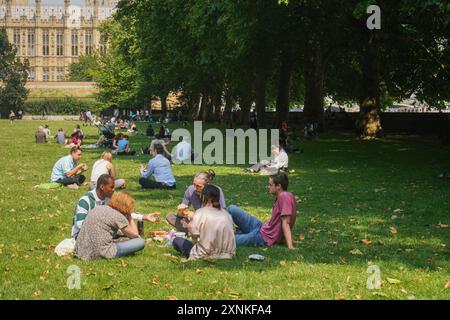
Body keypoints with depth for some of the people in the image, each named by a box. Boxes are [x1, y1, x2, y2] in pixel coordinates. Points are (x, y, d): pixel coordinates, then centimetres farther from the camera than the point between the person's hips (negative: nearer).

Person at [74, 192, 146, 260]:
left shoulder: (98, 208, 12)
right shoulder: (118, 217, -9)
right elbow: (135, 234, 1)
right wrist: (130, 217, 12)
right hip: (100, 254, -7)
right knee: (140, 242, -4)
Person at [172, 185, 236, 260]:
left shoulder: (200, 212, -8)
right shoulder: (226, 214, 3)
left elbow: (194, 234, -9)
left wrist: (187, 226, 12)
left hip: (207, 255, -5)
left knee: (176, 241, 10)